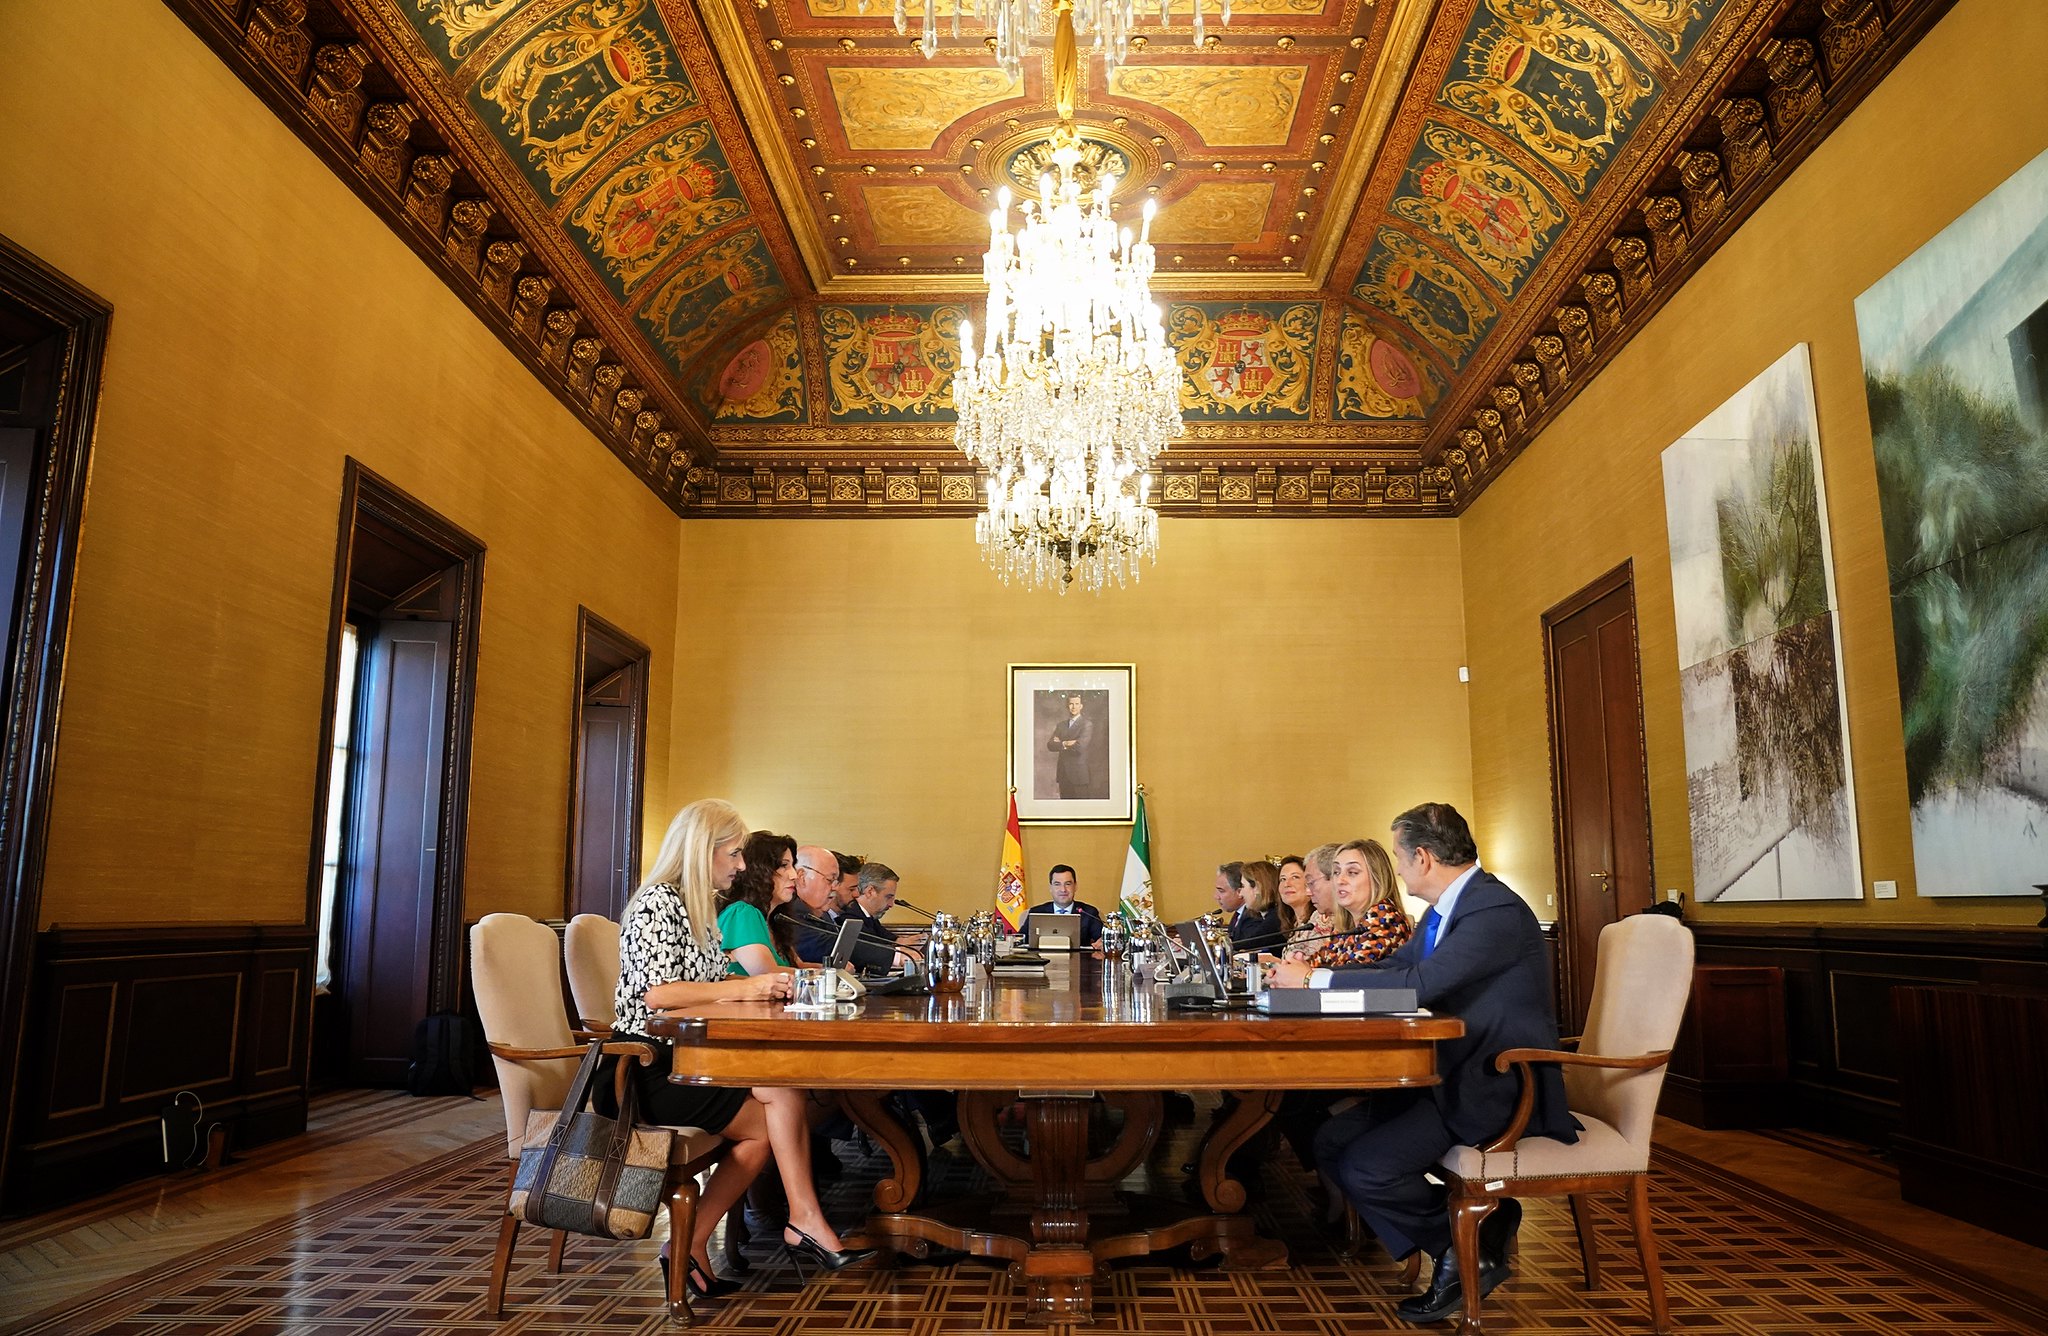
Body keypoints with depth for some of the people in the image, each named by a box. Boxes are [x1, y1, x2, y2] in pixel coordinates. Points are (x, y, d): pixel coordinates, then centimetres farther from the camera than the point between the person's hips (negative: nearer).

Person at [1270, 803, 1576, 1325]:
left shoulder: (1497, 910, -22)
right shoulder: (1447, 907, 9)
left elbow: (1417, 984, -31)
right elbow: (1393, 967, 16)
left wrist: (1314, 979, -23)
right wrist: (1307, 974, 3)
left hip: (1499, 1086, -10)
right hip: (1454, 1073, 10)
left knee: (1365, 1166, -20)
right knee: (1332, 1144, -1)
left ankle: (1468, 1253, 5)